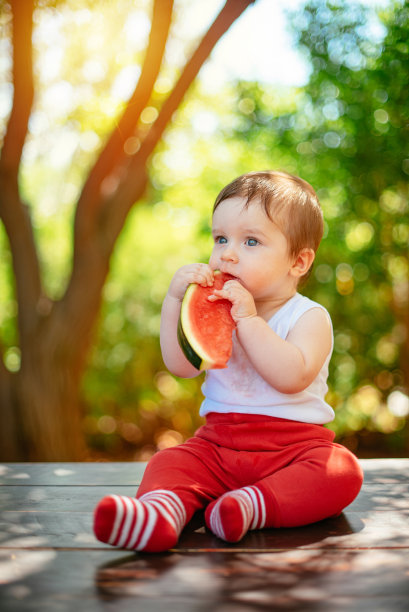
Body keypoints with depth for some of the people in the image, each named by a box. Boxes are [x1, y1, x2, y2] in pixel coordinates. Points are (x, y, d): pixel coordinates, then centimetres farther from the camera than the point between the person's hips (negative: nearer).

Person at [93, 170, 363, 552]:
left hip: (294, 444, -3)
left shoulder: (309, 317, -5)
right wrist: (175, 299, -10)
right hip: (219, 441, 4)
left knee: (340, 471, -29)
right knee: (169, 462, -19)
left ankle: (254, 505, -41)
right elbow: (181, 366, -3)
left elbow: (292, 376, -24)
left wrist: (247, 319, -26)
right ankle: (161, 509, -46)